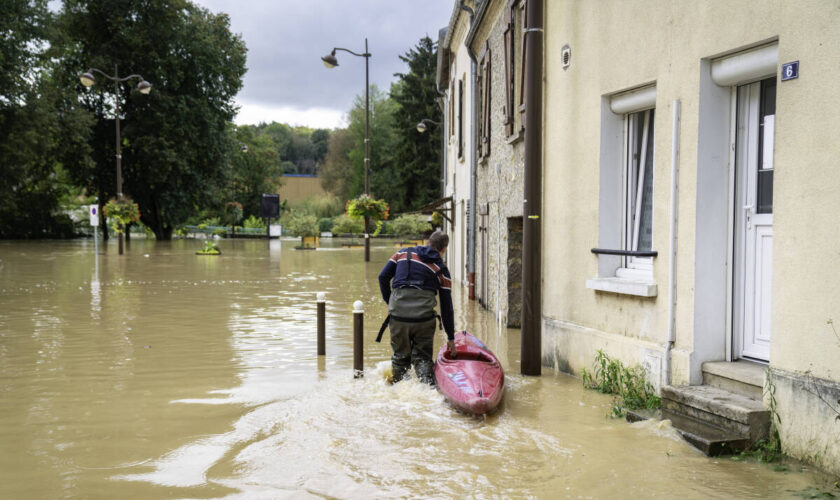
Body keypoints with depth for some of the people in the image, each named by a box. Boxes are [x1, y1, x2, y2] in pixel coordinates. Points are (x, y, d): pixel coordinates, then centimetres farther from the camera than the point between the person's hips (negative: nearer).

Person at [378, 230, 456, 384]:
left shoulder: (404, 253, 15)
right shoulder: (442, 270, 11)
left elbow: (383, 277, 10)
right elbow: (446, 308, 13)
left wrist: (389, 302, 20)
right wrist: (451, 338, 19)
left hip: (398, 314, 1)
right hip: (424, 318, -1)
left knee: (400, 356, 17)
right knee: (422, 357, 9)